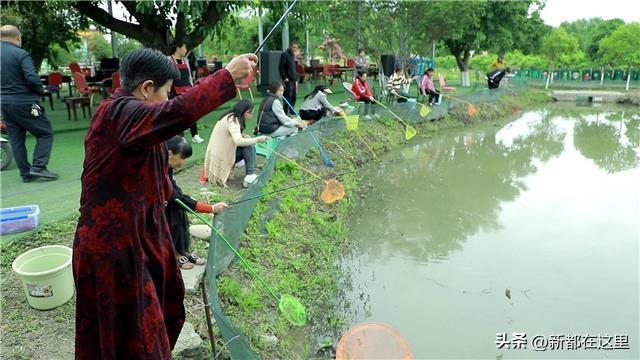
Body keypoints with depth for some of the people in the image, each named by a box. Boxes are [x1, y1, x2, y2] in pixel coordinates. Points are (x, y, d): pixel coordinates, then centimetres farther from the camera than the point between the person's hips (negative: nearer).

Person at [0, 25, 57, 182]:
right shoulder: (21, 54, -13)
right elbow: (32, 78, -21)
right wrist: (41, 90, -2)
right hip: (24, 102, -7)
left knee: (16, 139, 12)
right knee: (45, 133, 4)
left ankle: (26, 173, 15)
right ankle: (38, 167, -6)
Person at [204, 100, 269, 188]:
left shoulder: (232, 117, 8)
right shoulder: (233, 121, -20)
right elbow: (238, 141, -34)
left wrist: (243, 136, -3)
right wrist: (257, 139, -26)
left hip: (222, 151, 9)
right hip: (220, 157, -9)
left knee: (249, 145, 8)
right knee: (249, 147, -16)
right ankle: (250, 176, -15)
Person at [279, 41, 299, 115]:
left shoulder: (293, 55, 18)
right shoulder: (285, 55, -8)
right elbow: (281, 67, -14)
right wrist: (284, 78, -17)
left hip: (293, 80, 9)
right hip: (288, 80, -9)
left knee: (293, 97, 10)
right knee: (288, 97, -9)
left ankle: (291, 111, 19)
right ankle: (286, 112, -4)